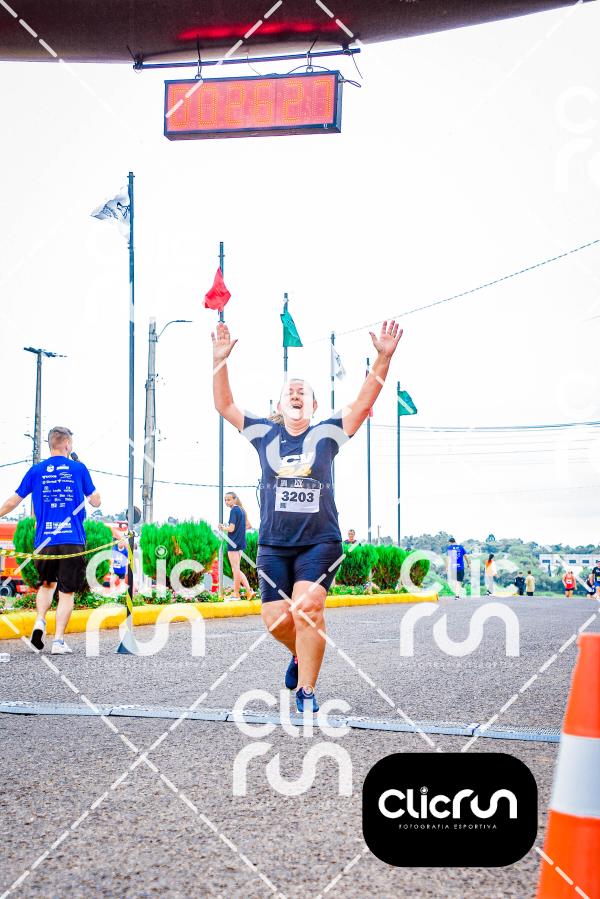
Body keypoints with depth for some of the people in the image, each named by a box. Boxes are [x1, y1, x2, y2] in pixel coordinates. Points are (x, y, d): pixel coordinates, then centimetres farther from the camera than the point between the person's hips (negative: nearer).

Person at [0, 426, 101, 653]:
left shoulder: (36, 470, 6)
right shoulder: (79, 469, 3)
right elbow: (95, 502, 7)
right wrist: (95, 493, 27)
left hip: (44, 540, 2)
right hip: (73, 540, -2)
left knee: (47, 584, 23)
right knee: (67, 591, 3)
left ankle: (40, 621, 1)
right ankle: (59, 641, -3)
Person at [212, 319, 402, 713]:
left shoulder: (327, 433, 5)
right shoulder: (264, 434, 8)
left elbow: (365, 402, -2)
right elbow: (224, 405, 6)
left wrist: (384, 357, -13)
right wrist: (220, 360, -5)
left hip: (320, 542, -2)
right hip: (273, 545, 2)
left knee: (307, 609, -20)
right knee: (276, 620, -5)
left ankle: (307, 690, -8)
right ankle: (302, 654, 29)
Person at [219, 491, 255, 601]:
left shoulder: (233, 510, -13)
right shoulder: (242, 510, 13)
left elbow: (231, 528, -18)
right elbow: (248, 525, 21)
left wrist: (223, 528, -1)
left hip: (233, 543, -9)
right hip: (240, 543, 9)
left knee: (235, 570, -1)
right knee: (236, 570, 14)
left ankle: (236, 594, 5)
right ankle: (248, 590, 7)